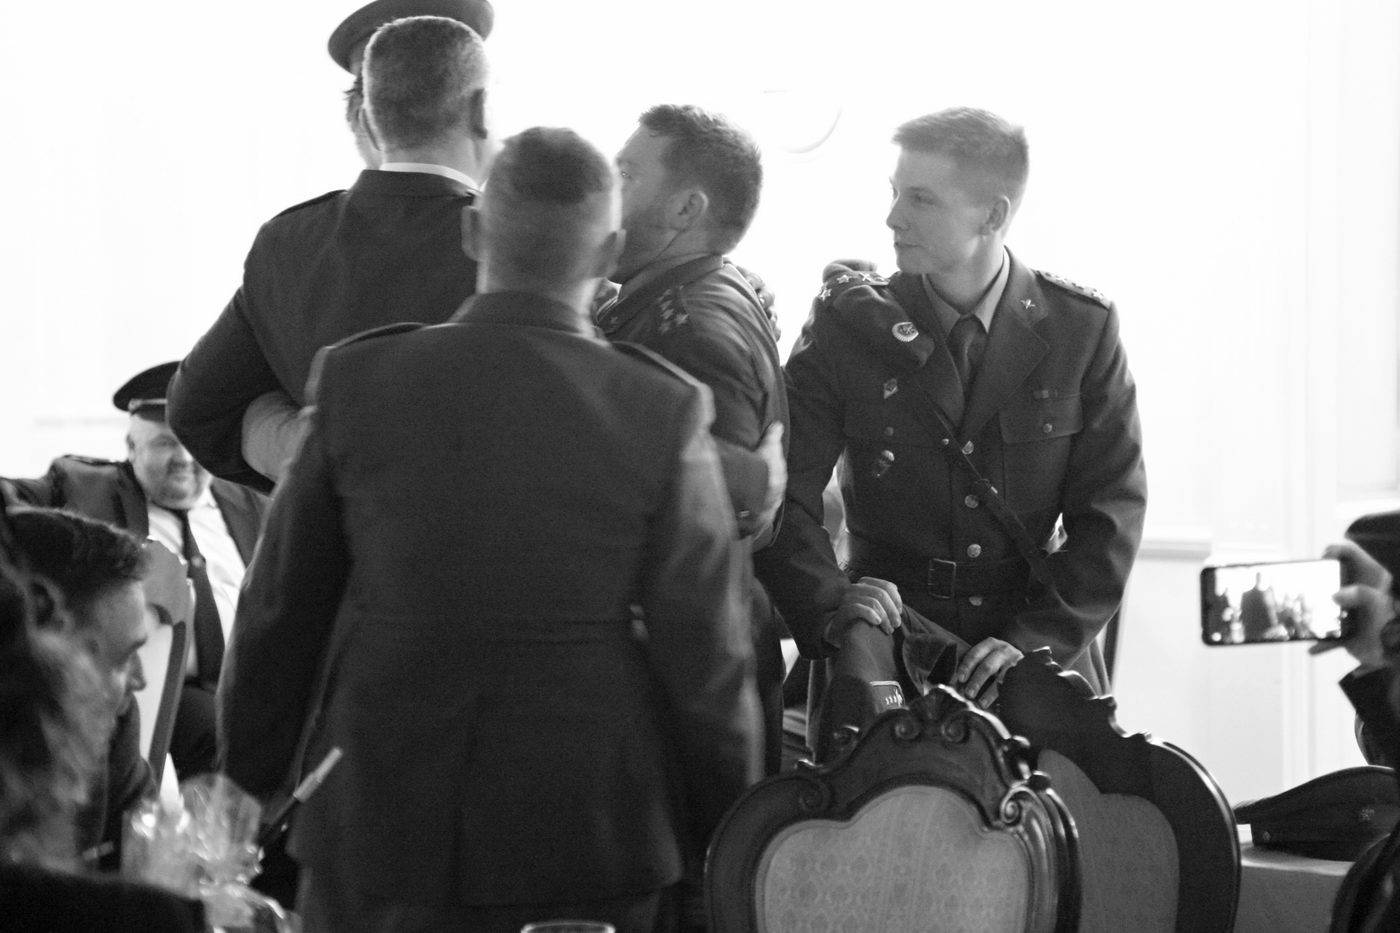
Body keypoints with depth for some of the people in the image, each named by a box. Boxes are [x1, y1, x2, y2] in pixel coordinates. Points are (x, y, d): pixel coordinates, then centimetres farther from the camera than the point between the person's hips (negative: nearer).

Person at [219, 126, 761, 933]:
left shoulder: (358, 382, -5)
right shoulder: (665, 413, -10)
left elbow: (280, 616, 2)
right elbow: (707, 656, -6)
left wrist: (255, 781, 16)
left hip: (375, 835, 1)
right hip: (589, 845, -1)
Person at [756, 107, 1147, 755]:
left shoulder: (1082, 329, 2)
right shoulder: (847, 323, 1)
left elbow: (1112, 511, -1)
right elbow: (782, 494, -4)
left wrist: (1034, 640, -13)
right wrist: (833, 610, -21)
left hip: (1047, 658, 1)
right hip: (890, 651, -1)